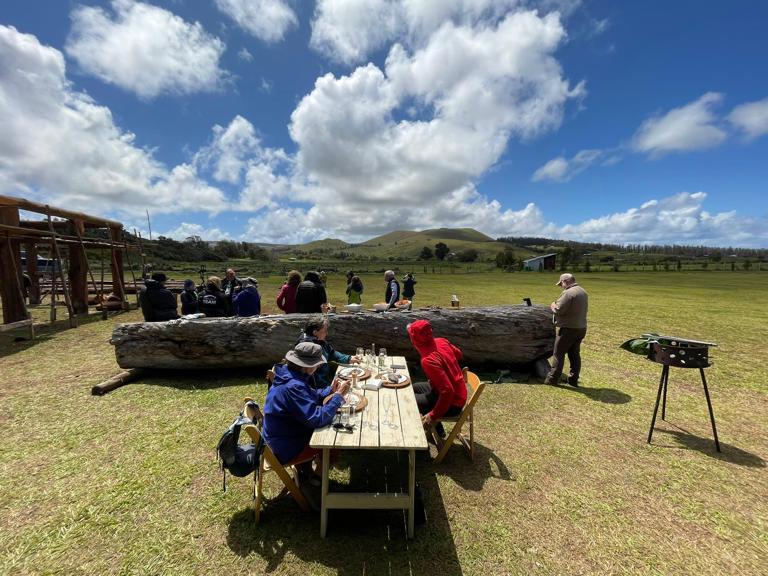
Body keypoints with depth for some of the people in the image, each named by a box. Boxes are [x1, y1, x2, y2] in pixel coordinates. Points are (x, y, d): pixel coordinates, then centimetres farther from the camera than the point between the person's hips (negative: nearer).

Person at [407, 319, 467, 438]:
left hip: (452, 403, -8)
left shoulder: (428, 360, -31)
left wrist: (433, 416, -21)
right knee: (415, 387, 24)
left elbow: (447, 391, -33)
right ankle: (438, 430, 33)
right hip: (458, 392, 9)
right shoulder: (441, 341, -7)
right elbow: (458, 354, 14)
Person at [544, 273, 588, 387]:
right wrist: (557, 305, 9)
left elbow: (558, 310, -24)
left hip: (569, 328, -9)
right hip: (581, 328, 9)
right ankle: (573, 379, 23)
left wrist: (553, 305, -3)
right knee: (575, 354, 15)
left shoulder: (568, 293, -19)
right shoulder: (583, 292, 12)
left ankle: (552, 379, 7)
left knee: (558, 353, 1)